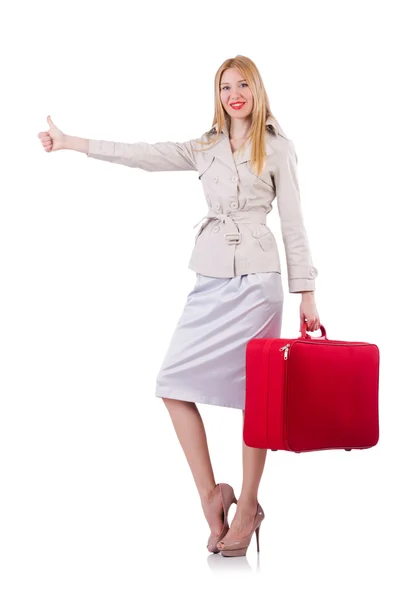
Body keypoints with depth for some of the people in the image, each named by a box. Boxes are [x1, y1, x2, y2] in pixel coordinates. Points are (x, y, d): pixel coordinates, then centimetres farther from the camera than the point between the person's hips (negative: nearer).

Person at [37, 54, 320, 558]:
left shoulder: (277, 148, 5)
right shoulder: (205, 148, 15)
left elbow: (292, 223, 2)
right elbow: (143, 155, 11)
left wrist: (307, 294, -1)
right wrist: (70, 142, 8)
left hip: (257, 279, -4)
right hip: (211, 278, 4)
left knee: (256, 394, 0)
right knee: (174, 383, -3)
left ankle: (247, 507, 12)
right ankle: (210, 493, 8)